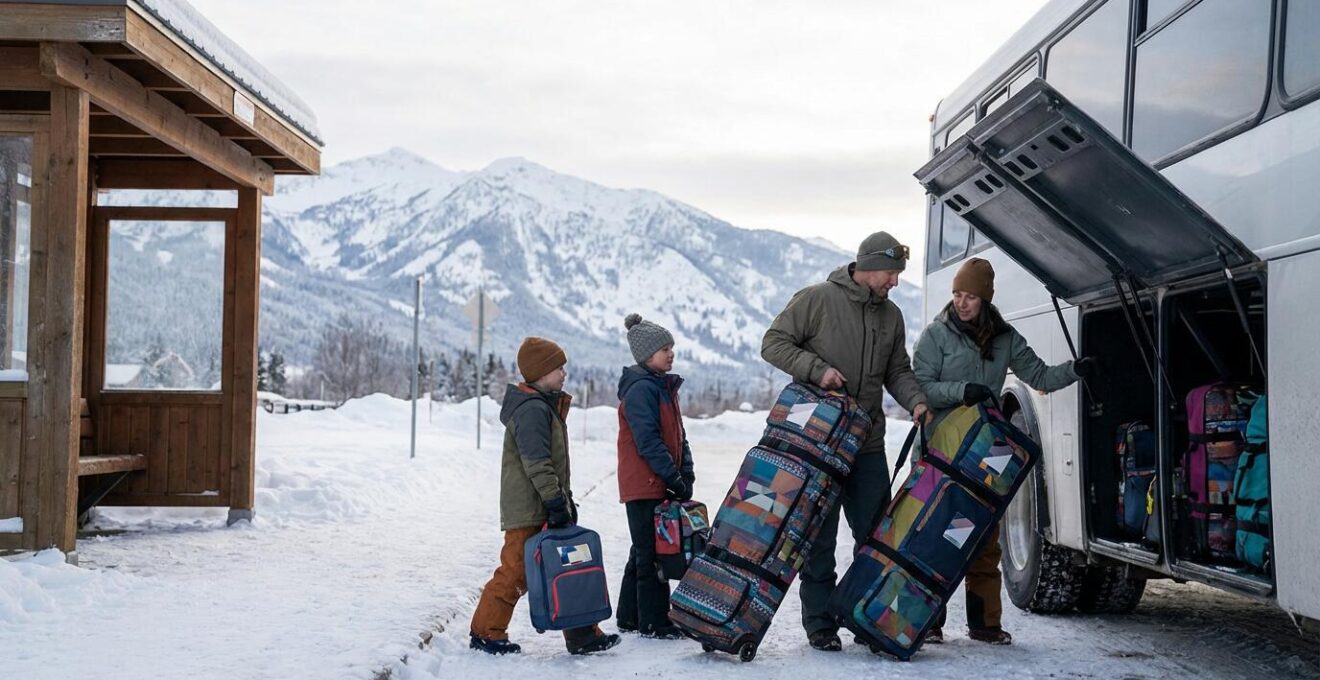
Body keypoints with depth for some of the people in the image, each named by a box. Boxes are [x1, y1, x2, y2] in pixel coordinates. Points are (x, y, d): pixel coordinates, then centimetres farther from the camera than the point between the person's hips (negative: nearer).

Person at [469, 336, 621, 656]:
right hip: (529, 511, -10)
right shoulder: (532, 410, -16)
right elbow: (536, 463, -23)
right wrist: (556, 502, -23)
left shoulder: (546, 406, 18)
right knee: (516, 571, -2)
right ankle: (486, 633, 10)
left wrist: (566, 499, 22)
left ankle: (582, 635, 11)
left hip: (545, 508, 10)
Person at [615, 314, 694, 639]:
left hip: (660, 486, 10)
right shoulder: (641, 390, -15)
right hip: (644, 486, -10)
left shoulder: (665, 388, 15)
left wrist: (686, 475, 5)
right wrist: (674, 479, -19)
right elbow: (648, 442, -21)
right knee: (652, 554, -4)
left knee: (644, 552, 16)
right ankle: (654, 622, 2)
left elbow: (678, 437, 16)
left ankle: (630, 617, 25)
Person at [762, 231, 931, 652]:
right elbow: (774, 343, -6)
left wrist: (915, 401, -5)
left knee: (877, 532, 7)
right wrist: (817, 368, -19)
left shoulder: (891, 315, 12)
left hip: (867, 443, 5)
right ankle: (820, 625, 9)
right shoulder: (817, 300, -6)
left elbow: (897, 371, 16)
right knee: (820, 535, 1)